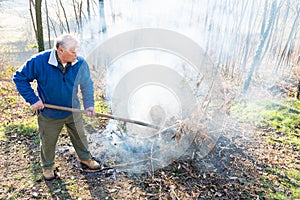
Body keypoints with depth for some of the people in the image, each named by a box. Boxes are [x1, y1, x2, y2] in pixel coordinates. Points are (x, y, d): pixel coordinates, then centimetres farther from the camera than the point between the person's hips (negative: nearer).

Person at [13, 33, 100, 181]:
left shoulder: (80, 63, -17)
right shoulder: (39, 61, -24)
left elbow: (87, 85, -5)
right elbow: (20, 78, -11)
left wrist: (89, 104, -19)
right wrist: (33, 99, -17)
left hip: (73, 111, 2)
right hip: (49, 113, -2)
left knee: (80, 136, 20)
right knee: (48, 142, 18)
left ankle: (85, 158, 47)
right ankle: (47, 166, 47)